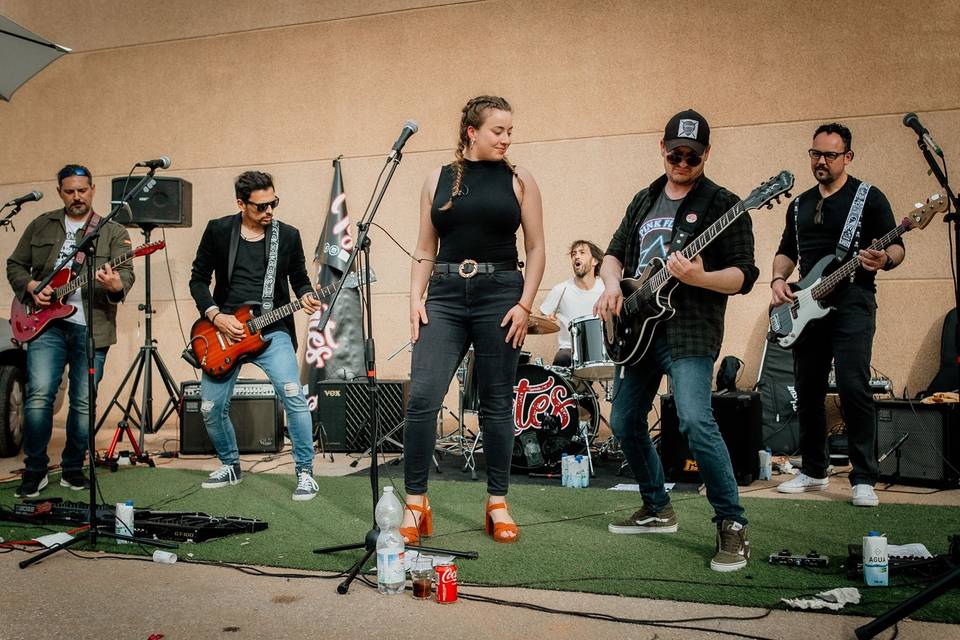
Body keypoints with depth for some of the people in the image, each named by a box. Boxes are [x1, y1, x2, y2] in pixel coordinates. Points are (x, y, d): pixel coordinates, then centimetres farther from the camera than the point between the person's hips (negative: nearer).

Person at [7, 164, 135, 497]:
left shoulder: (113, 232, 6)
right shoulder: (41, 225, 13)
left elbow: (126, 273, -5)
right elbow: (15, 265, 17)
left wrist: (116, 286, -29)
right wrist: (31, 287, -4)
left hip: (91, 327, 0)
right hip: (47, 323, 1)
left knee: (83, 403, 3)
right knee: (39, 396, -11)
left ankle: (73, 468, 20)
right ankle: (35, 470, 5)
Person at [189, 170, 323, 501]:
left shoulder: (288, 235, 1)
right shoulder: (218, 230, 0)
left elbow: (299, 279, 10)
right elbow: (198, 279, 4)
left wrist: (306, 297, -12)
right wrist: (215, 316, -9)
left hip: (271, 330, -1)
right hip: (224, 328, 2)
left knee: (294, 396, -21)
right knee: (211, 408, 6)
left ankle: (305, 472, -7)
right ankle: (230, 466, 31)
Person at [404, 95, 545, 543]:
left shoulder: (519, 180, 5)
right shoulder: (438, 180, 10)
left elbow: (535, 249, 3)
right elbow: (425, 249, 11)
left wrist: (524, 305, -7)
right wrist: (415, 299, 0)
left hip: (500, 294, -1)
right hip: (445, 296, 1)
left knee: (496, 403, 5)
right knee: (422, 397, -10)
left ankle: (498, 504, 17)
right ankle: (415, 504, 1)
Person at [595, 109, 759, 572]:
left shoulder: (722, 204, -3)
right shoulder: (644, 201, 16)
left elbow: (744, 275, -9)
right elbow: (615, 252, 21)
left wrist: (699, 277, -28)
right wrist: (612, 285, -1)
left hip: (690, 332, -7)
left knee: (695, 420, -24)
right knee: (624, 422, 12)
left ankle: (732, 525, -11)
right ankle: (657, 509, 30)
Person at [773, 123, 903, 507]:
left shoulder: (869, 197, 2)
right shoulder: (799, 204, 18)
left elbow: (896, 247, -1)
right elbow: (786, 251, 24)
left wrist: (884, 260, -24)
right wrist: (779, 279, 4)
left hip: (851, 302, -6)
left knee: (853, 387, -15)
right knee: (808, 390, 8)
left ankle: (864, 479, -6)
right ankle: (814, 471, 20)